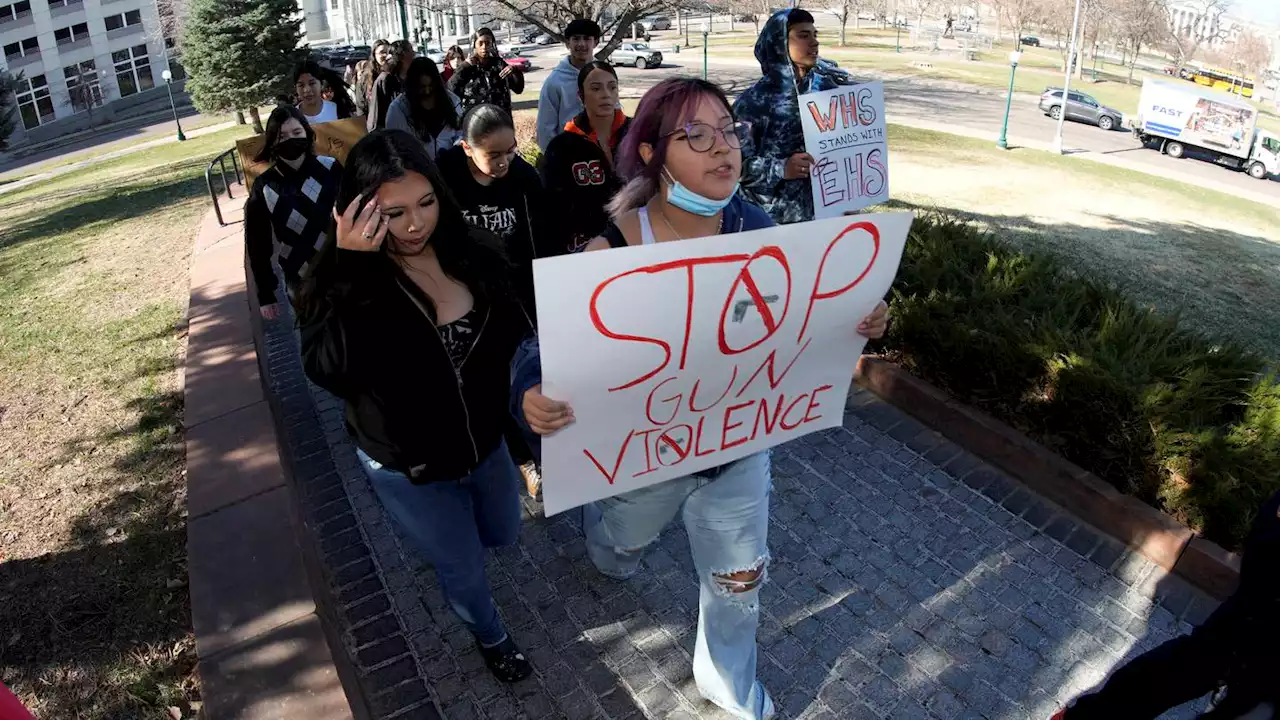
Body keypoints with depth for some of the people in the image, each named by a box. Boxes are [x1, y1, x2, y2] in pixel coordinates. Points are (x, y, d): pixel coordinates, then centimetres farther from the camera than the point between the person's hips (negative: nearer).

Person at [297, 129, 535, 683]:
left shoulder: (473, 253, -12)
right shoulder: (346, 280, -24)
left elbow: (511, 334, 1)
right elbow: (329, 372, -41)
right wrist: (349, 267, -44)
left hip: (485, 444, 4)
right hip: (408, 470, -4)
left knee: (504, 536, 29)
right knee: (463, 569, 17)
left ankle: (436, 536, 63)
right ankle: (490, 637, 52)